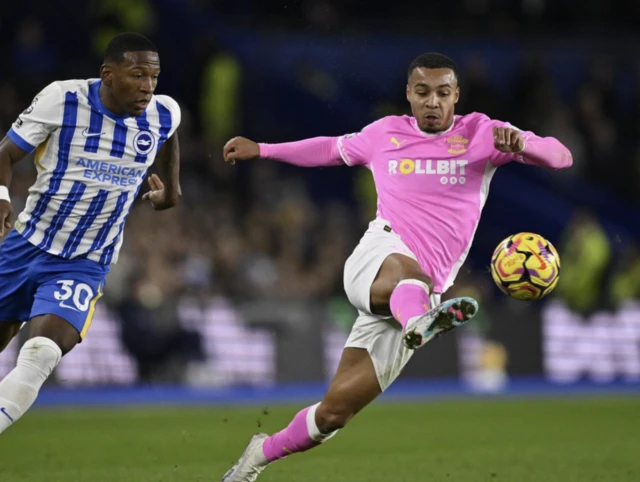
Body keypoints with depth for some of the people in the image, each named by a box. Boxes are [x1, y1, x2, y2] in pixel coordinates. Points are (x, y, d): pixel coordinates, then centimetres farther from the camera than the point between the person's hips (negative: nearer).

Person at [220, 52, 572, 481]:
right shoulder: (386, 134, 13)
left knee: (335, 411, 0)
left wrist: (520, 143, -26)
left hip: (424, 292, 0)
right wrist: (261, 150, 40)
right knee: (406, 273, -42)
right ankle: (421, 322, -77)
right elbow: (334, 149, 34)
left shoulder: (479, 134, 6)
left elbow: (560, 157, -5)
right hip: (378, 253, 0)